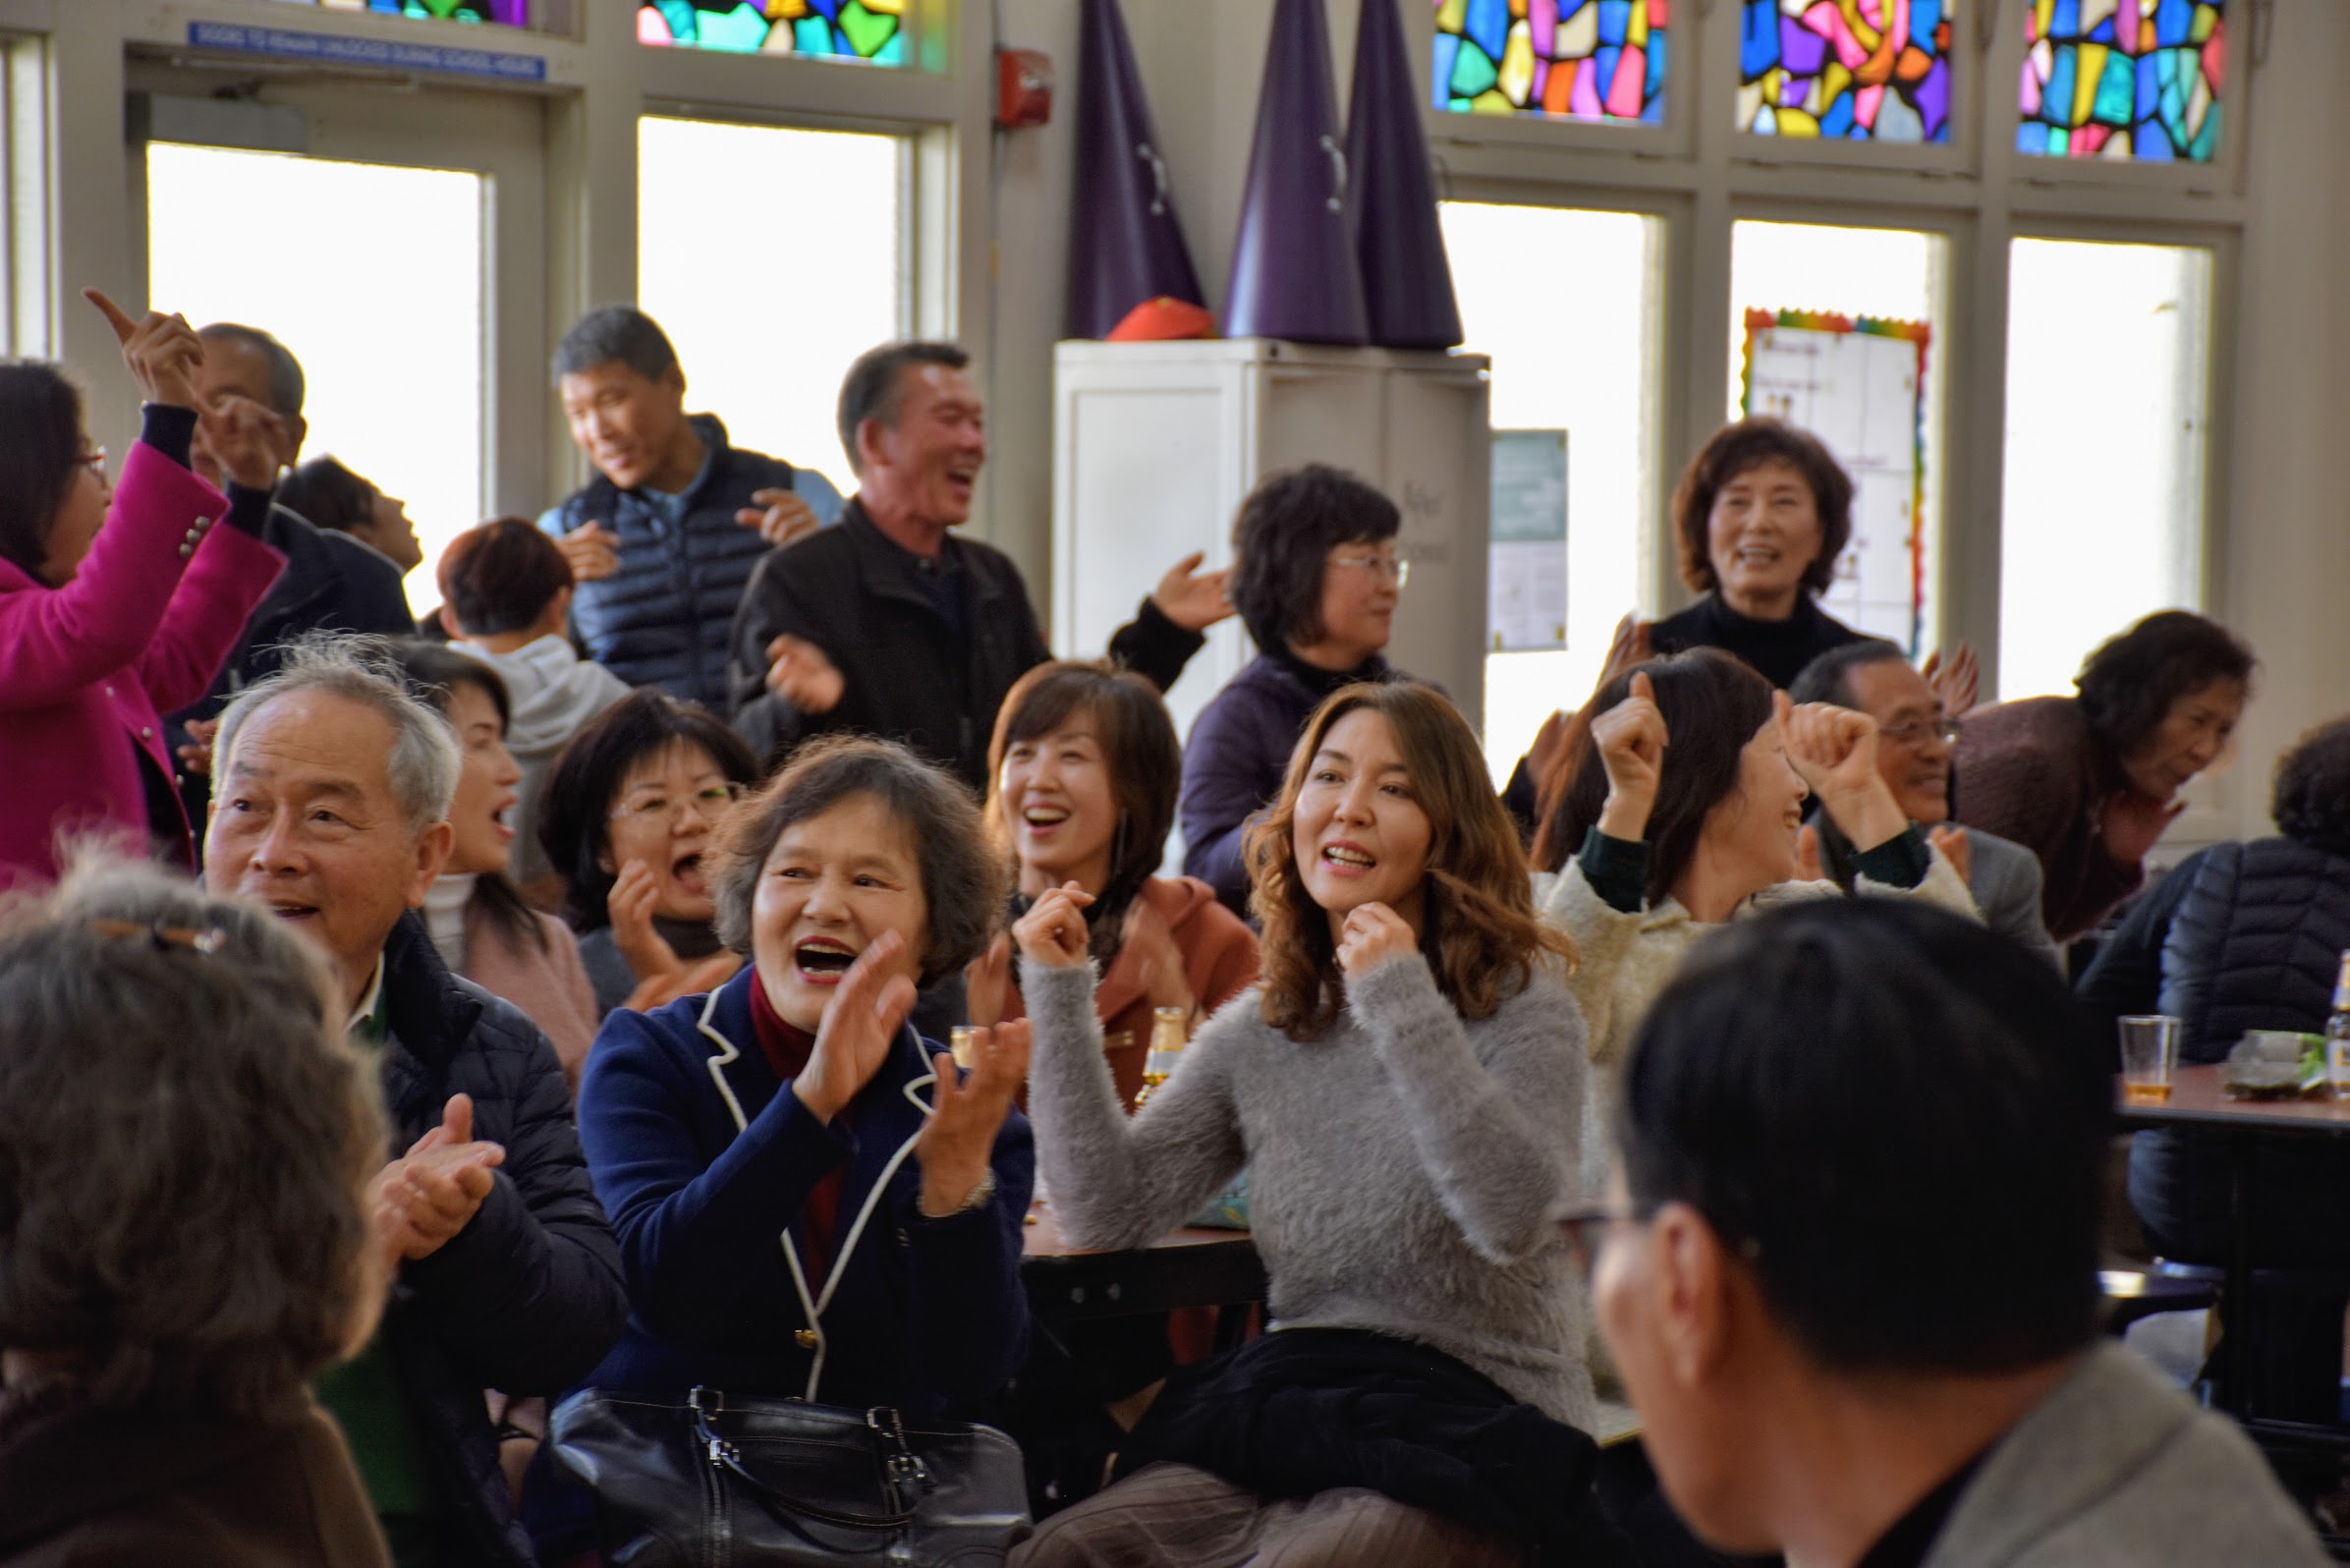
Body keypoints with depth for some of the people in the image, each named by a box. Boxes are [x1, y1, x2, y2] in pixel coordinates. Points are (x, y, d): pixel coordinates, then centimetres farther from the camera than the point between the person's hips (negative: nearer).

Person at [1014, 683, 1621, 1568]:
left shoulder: (1518, 1004, -3)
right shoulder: (1259, 1032, 12)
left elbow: (1514, 1219, -21)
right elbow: (1109, 1210, 3)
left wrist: (1405, 1008, -26)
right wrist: (1060, 996, -1)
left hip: (1475, 1420, -4)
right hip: (1290, 1410, 5)